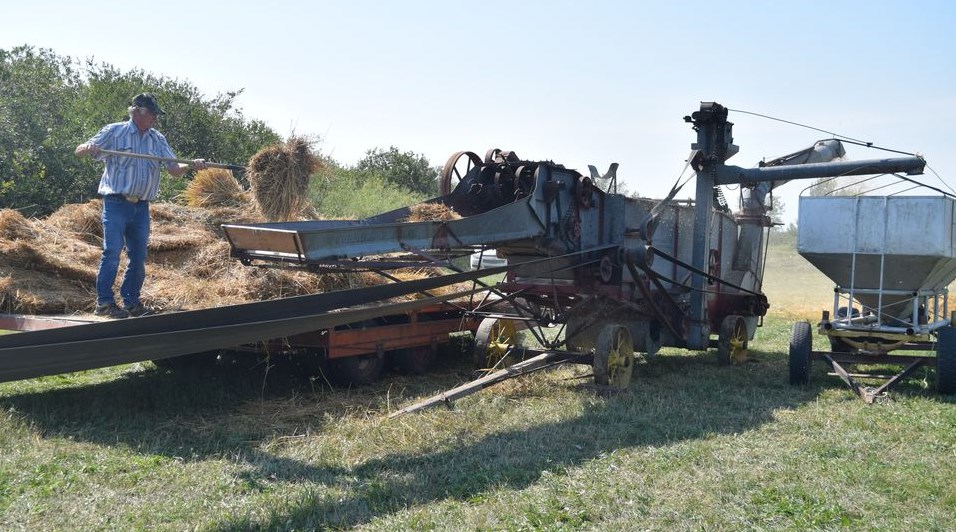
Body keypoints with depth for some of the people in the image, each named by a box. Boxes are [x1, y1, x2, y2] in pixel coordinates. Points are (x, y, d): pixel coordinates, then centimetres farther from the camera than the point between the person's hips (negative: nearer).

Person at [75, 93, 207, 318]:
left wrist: (191, 165, -15)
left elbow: (174, 170, 5)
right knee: (112, 252, -9)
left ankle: (131, 302, 19)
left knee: (139, 256, 8)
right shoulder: (114, 132, 1)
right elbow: (80, 151, 1)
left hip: (141, 208, 5)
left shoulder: (158, 139, 11)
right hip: (116, 204, -4)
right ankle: (104, 302, -1)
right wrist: (89, 148, -23)